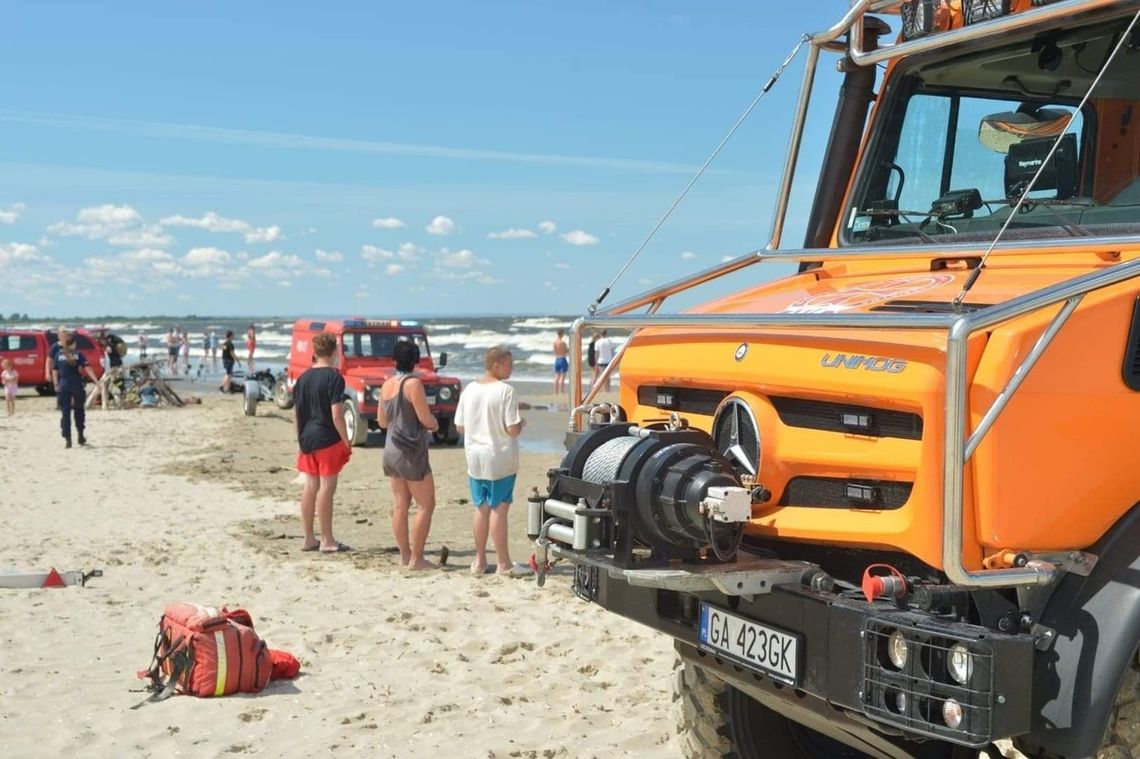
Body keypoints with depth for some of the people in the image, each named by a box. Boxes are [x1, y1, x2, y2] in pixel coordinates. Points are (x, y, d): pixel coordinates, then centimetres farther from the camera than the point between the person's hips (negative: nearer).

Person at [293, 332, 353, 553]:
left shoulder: (303, 377, 8)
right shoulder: (334, 377, -12)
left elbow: (296, 414, 12)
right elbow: (336, 415, -17)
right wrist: (347, 443, -9)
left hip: (307, 439, 7)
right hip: (328, 440, -7)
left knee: (310, 486, 12)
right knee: (327, 487, -2)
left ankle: (309, 539, 18)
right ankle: (327, 541, 3)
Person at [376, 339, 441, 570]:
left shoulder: (387, 385, 7)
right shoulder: (413, 384, -14)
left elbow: (381, 421, 15)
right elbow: (426, 418, -15)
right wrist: (435, 424, 5)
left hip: (390, 450, 7)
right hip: (411, 452, -7)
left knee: (400, 505, 10)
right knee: (426, 504, 0)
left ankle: (404, 556, 13)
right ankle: (416, 558, -1)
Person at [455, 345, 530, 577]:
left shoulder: (469, 390, 3)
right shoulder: (505, 391, -15)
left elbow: (460, 427, 7)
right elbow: (513, 430, -17)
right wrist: (522, 423, 3)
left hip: (475, 458, 6)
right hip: (500, 460, -6)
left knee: (481, 508, 14)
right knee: (499, 509, -1)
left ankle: (480, 560, 20)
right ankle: (503, 564, 4)